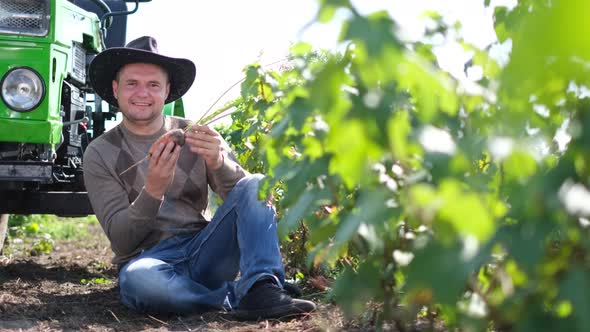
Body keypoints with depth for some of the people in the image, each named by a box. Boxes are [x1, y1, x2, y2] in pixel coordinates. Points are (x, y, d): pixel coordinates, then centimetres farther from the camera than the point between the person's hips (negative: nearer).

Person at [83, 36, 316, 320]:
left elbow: (247, 197, -3)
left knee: (256, 184, -16)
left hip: (204, 251, 3)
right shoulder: (99, 154, 2)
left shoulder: (196, 136, 8)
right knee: (136, 281, -38)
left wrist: (218, 163, -24)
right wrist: (153, 191, -25)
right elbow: (121, 241, -7)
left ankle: (262, 289, -33)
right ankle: (238, 295, -18)